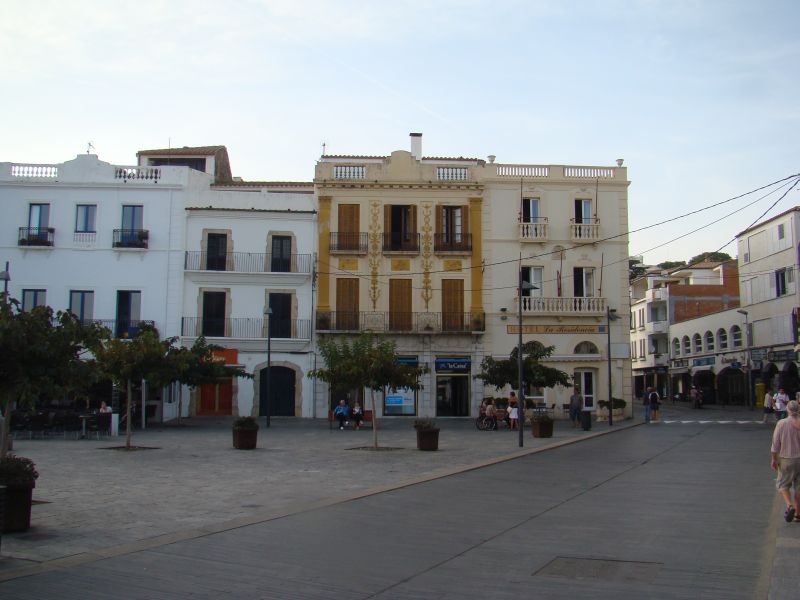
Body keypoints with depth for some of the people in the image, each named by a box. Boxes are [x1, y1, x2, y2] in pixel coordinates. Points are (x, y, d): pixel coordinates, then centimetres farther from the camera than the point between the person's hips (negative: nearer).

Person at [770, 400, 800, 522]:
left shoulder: (781, 423, -11)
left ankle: (789, 506, -11)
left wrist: (774, 459, 0)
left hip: (787, 459, -2)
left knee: (783, 485, 12)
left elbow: (775, 443, -9)